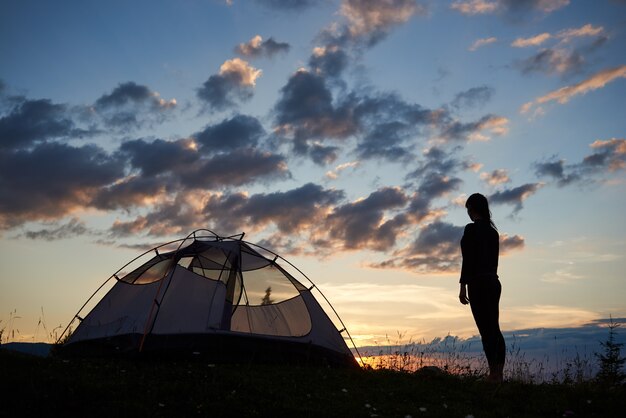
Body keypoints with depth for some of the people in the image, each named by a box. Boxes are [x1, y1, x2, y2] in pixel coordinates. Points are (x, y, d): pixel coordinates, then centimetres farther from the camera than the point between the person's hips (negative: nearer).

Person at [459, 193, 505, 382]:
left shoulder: (471, 229, -10)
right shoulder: (492, 230, 14)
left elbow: (468, 259, -15)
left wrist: (463, 286, -13)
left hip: (478, 283, -8)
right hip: (494, 282, 8)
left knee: (486, 330, -7)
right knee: (494, 329, 9)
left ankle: (493, 374, -6)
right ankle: (499, 373, 12)